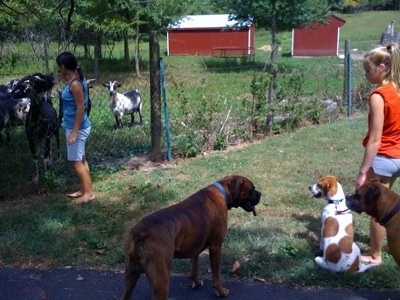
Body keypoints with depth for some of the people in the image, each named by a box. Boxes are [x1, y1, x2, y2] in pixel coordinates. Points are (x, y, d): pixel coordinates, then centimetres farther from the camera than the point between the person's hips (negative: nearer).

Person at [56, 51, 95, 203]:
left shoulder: (75, 84, -22)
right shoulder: (73, 80, 7)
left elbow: (80, 108, -23)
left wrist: (74, 132, -21)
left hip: (77, 128, -10)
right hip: (74, 126, 10)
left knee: (76, 162, -1)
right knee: (81, 160, 16)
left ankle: (89, 193, 7)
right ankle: (82, 190, 27)